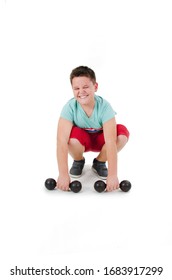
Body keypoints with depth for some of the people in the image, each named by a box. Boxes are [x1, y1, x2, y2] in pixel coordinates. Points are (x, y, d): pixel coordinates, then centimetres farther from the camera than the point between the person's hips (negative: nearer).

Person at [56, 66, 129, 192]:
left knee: (122, 132, -30)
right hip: (81, 141, 0)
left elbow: (110, 141, -36)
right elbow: (62, 141, -35)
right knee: (73, 134, -36)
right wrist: (63, 174, -43)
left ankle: (99, 162, 0)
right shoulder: (69, 107, -27)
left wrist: (113, 175, -43)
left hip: (100, 140, 1)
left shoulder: (104, 106, -29)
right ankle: (78, 161, 2)